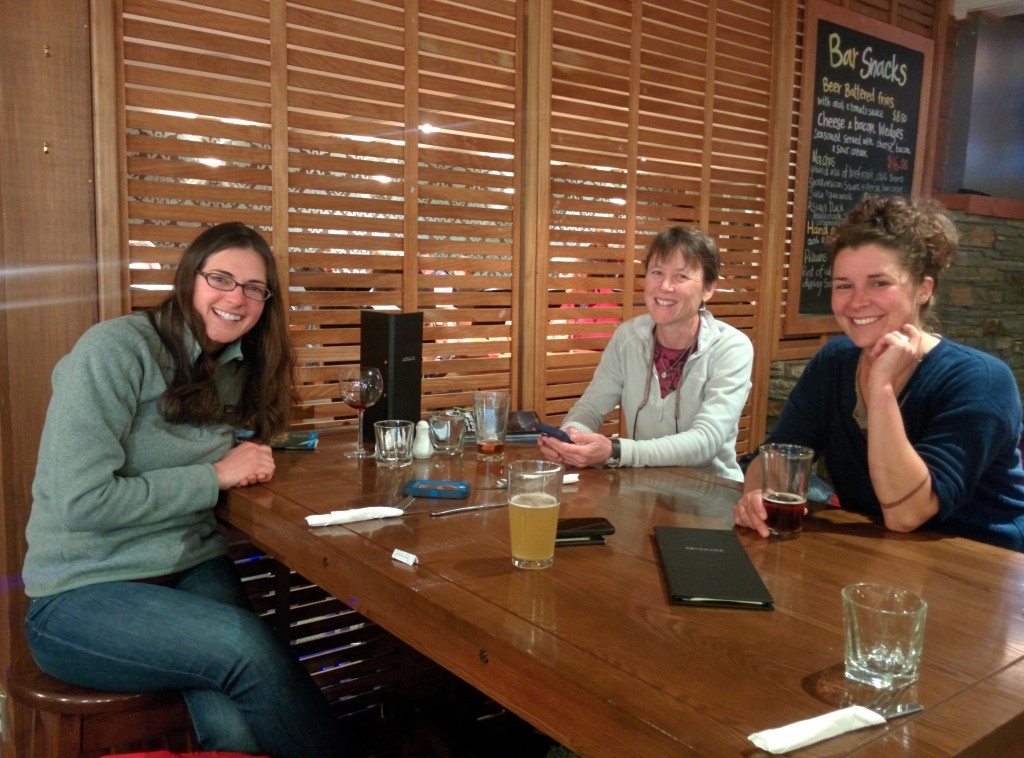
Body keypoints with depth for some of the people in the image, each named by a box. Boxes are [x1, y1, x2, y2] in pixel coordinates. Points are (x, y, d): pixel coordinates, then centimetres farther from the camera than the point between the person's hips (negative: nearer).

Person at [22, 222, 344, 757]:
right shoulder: (116, 348, -14)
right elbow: (80, 501, -20)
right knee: (247, 644, -29)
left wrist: (249, 459, -2)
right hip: (82, 593, -5)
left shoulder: (237, 369, 7)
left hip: (193, 569, 5)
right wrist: (215, 476, -15)